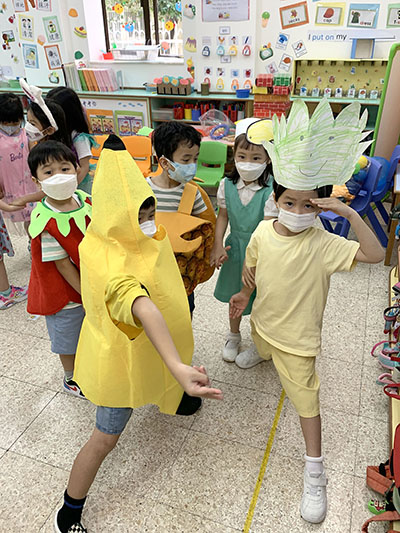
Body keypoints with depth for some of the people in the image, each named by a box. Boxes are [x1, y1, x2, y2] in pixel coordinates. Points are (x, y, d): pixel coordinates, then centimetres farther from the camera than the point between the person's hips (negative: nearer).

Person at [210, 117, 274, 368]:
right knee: (234, 294, 22)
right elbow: (223, 216, 5)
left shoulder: (271, 190, -22)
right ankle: (234, 335, 49)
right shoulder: (227, 185, -7)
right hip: (235, 247, 5)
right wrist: (218, 245, -6)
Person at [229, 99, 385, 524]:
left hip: (297, 336, -4)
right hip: (263, 320, 5)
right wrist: (244, 295, 3)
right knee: (263, 352, 37)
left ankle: (315, 473, 18)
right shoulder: (263, 231, -13)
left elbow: (374, 254, -37)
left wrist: (350, 213, -42)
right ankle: (263, 357, 76)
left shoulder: (323, 244, -26)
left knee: (305, 398, 2)